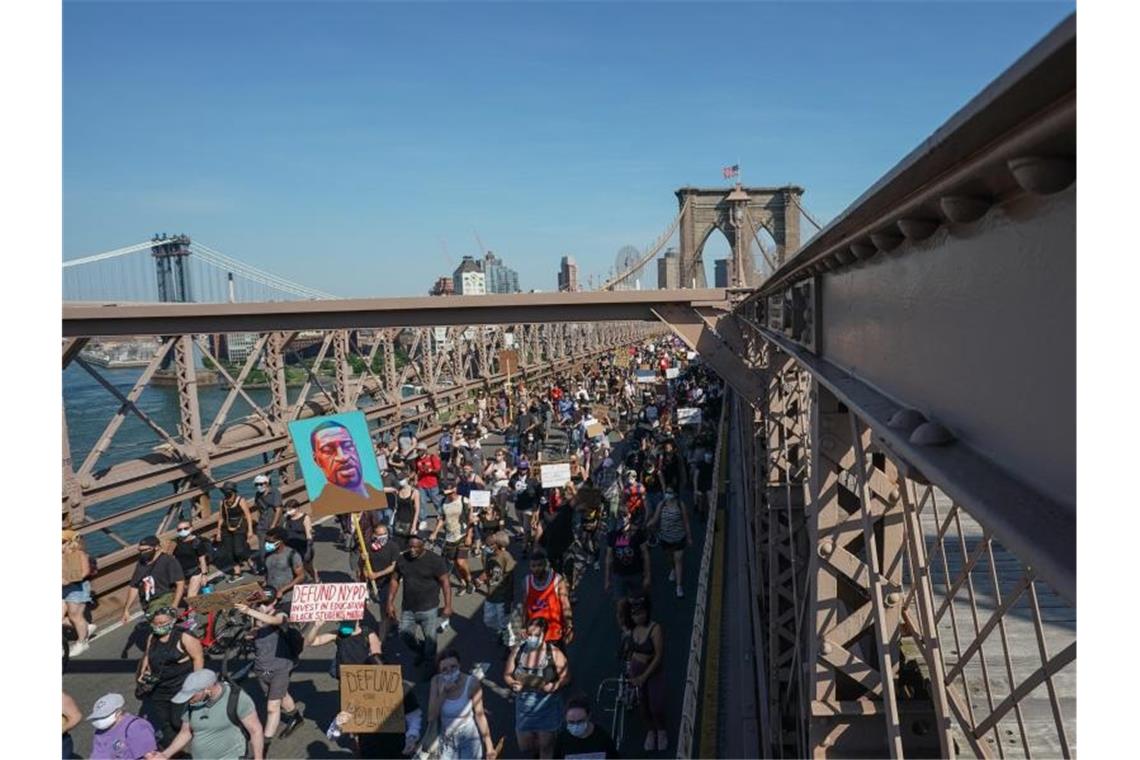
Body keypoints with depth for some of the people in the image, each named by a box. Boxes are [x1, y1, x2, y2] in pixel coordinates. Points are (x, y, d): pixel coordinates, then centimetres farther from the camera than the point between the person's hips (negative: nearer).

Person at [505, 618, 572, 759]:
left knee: (546, 744, 9)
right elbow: (507, 674, -1)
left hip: (547, 706, -4)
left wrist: (554, 686, -29)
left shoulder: (554, 653, -15)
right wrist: (513, 683, -21)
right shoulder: (517, 650, -7)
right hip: (524, 706, 4)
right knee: (524, 747, 20)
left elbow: (565, 677, -12)